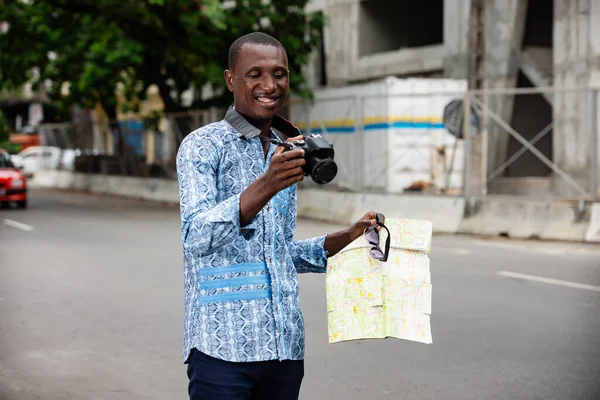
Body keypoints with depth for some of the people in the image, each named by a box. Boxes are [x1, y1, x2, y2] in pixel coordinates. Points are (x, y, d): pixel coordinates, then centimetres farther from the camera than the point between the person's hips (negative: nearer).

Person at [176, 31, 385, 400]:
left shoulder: (286, 153, 17)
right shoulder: (202, 146, -3)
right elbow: (196, 237, -19)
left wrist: (347, 239, 12)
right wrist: (266, 186, -32)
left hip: (285, 344, 6)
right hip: (224, 345, -6)